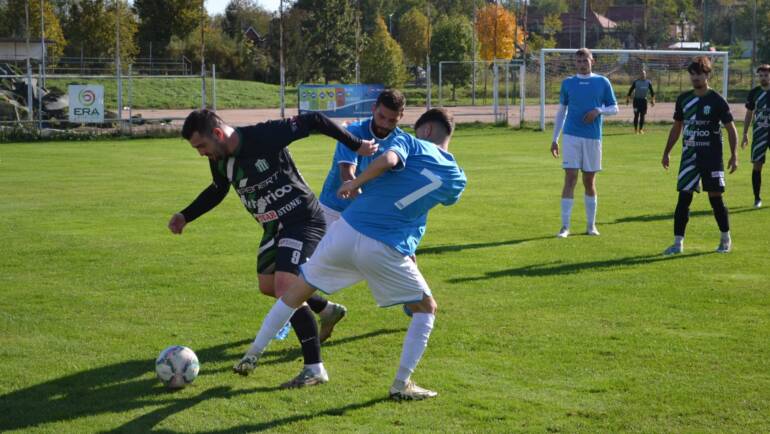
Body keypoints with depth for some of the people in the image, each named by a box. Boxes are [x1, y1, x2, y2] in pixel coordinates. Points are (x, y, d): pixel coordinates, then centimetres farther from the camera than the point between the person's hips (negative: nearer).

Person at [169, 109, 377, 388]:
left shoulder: (264, 136, -26)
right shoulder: (219, 160, -1)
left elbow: (312, 121, -20)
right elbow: (217, 190, 20)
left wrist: (356, 145, -17)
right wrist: (185, 216, 11)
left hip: (304, 221, -9)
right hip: (275, 228, 9)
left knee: (285, 287, -22)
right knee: (268, 286, 18)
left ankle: (314, 368, -15)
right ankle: (328, 311, 42)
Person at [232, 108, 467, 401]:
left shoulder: (411, 143, 3)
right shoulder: (456, 177, 10)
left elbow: (388, 159, -18)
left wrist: (355, 183, -5)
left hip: (345, 231, 1)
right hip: (386, 250, -1)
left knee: (296, 294, 20)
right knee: (426, 309, 18)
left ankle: (252, 356, 26)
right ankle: (402, 384, 9)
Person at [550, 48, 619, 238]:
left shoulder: (602, 82, 5)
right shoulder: (568, 83, 8)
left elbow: (614, 108, 7)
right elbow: (561, 111, 13)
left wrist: (598, 110, -13)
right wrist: (555, 139, 9)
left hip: (593, 137, 0)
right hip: (571, 136, 0)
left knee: (590, 182, 8)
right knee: (570, 179, -7)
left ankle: (591, 225, 18)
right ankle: (565, 226, -7)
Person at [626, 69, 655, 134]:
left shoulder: (648, 82, 4)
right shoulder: (636, 82, -1)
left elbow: (652, 92, 12)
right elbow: (630, 90, 3)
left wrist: (652, 100, 8)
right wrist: (627, 99, 2)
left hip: (644, 100, 2)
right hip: (636, 99, -2)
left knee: (642, 115, 3)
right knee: (636, 115, -6)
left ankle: (640, 129, 12)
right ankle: (635, 129, 1)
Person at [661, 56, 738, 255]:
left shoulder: (717, 100, -6)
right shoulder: (684, 99, 6)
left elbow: (731, 128, -3)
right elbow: (677, 127, 16)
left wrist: (734, 155, -8)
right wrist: (667, 152, 14)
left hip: (712, 157, -4)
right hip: (689, 156, 4)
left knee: (715, 196, 0)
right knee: (684, 197, -1)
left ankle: (726, 239, 17)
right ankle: (678, 242, 3)